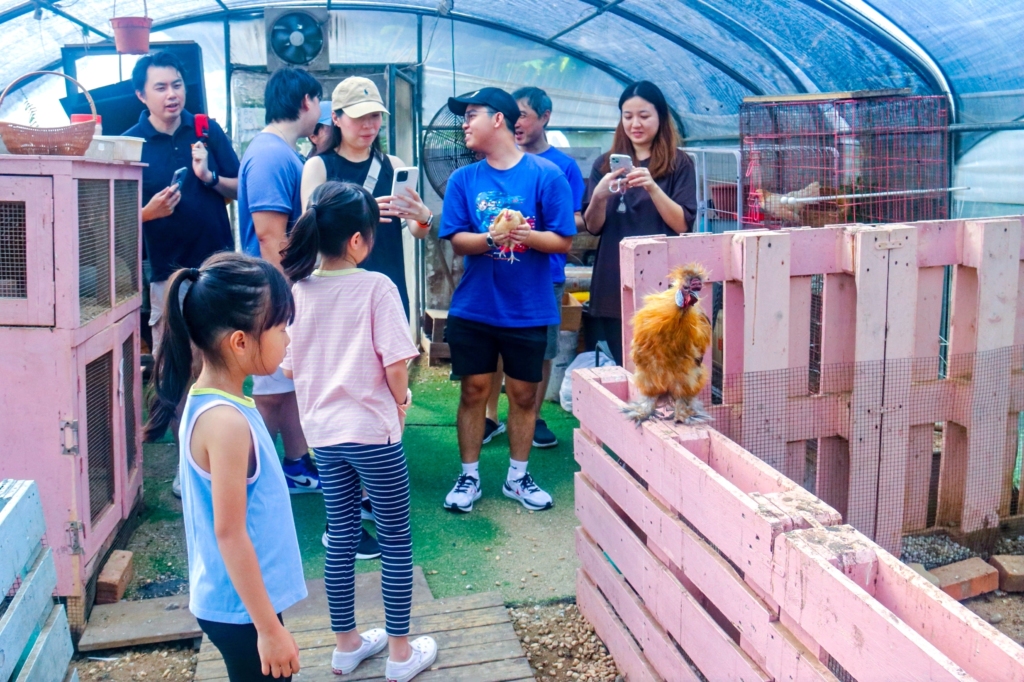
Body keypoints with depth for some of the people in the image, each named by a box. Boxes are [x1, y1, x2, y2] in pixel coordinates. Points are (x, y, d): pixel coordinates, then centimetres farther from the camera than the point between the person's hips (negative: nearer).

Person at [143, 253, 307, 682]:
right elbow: (229, 532, -24)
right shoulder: (226, 421, -26)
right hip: (241, 608, -9)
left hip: (240, 600, 9)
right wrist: (269, 628, -17)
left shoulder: (215, 402, 2)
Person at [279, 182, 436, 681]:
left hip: (322, 430, 5)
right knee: (396, 540, 10)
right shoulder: (376, 287, -15)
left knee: (340, 536, 18)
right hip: (373, 431, -5)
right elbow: (396, 362, -18)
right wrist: (401, 398, 1)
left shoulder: (298, 290, -1)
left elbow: (288, 367, 4)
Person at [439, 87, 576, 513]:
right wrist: (491, 238, -23)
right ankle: (469, 476, 23)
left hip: (528, 310, -1)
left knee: (523, 394, 10)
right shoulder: (463, 180, 2)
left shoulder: (546, 175, -6)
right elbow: (457, 241, -3)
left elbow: (563, 241, -7)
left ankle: (517, 477, 26)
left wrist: (524, 236, -26)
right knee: (474, 391, 9)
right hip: (473, 308, 2)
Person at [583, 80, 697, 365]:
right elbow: (593, 227, 4)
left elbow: (682, 225, -7)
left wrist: (652, 186, -21)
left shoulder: (679, 164, 1)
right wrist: (600, 195, -16)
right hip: (613, 284, 3)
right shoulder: (606, 164, 9)